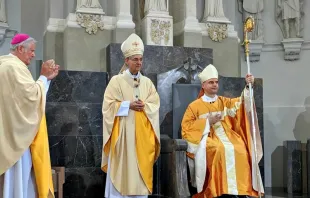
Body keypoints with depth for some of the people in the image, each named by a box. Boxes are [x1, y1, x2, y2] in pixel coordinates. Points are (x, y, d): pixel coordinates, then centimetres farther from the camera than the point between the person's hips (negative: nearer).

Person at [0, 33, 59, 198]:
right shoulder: (14, 67, -16)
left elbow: (25, 93, 20)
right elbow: (33, 95, -21)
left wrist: (47, 78, 12)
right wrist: (43, 76, -9)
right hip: (18, 131, -11)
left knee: (14, 176, 13)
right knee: (19, 175, -4)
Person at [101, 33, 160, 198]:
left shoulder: (147, 82, 11)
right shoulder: (116, 80, -1)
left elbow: (155, 105, 6)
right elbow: (109, 105, -7)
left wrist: (143, 106, -13)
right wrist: (129, 105, -14)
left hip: (142, 134, 4)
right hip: (123, 134, -4)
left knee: (141, 169, 4)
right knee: (121, 168, -3)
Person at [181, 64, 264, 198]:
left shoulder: (224, 102, 19)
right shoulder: (195, 106, 9)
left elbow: (241, 102, 3)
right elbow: (186, 126, 2)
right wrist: (208, 121, -4)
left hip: (226, 135, 4)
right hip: (206, 138, -3)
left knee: (241, 150, -26)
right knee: (220, 150, -34)